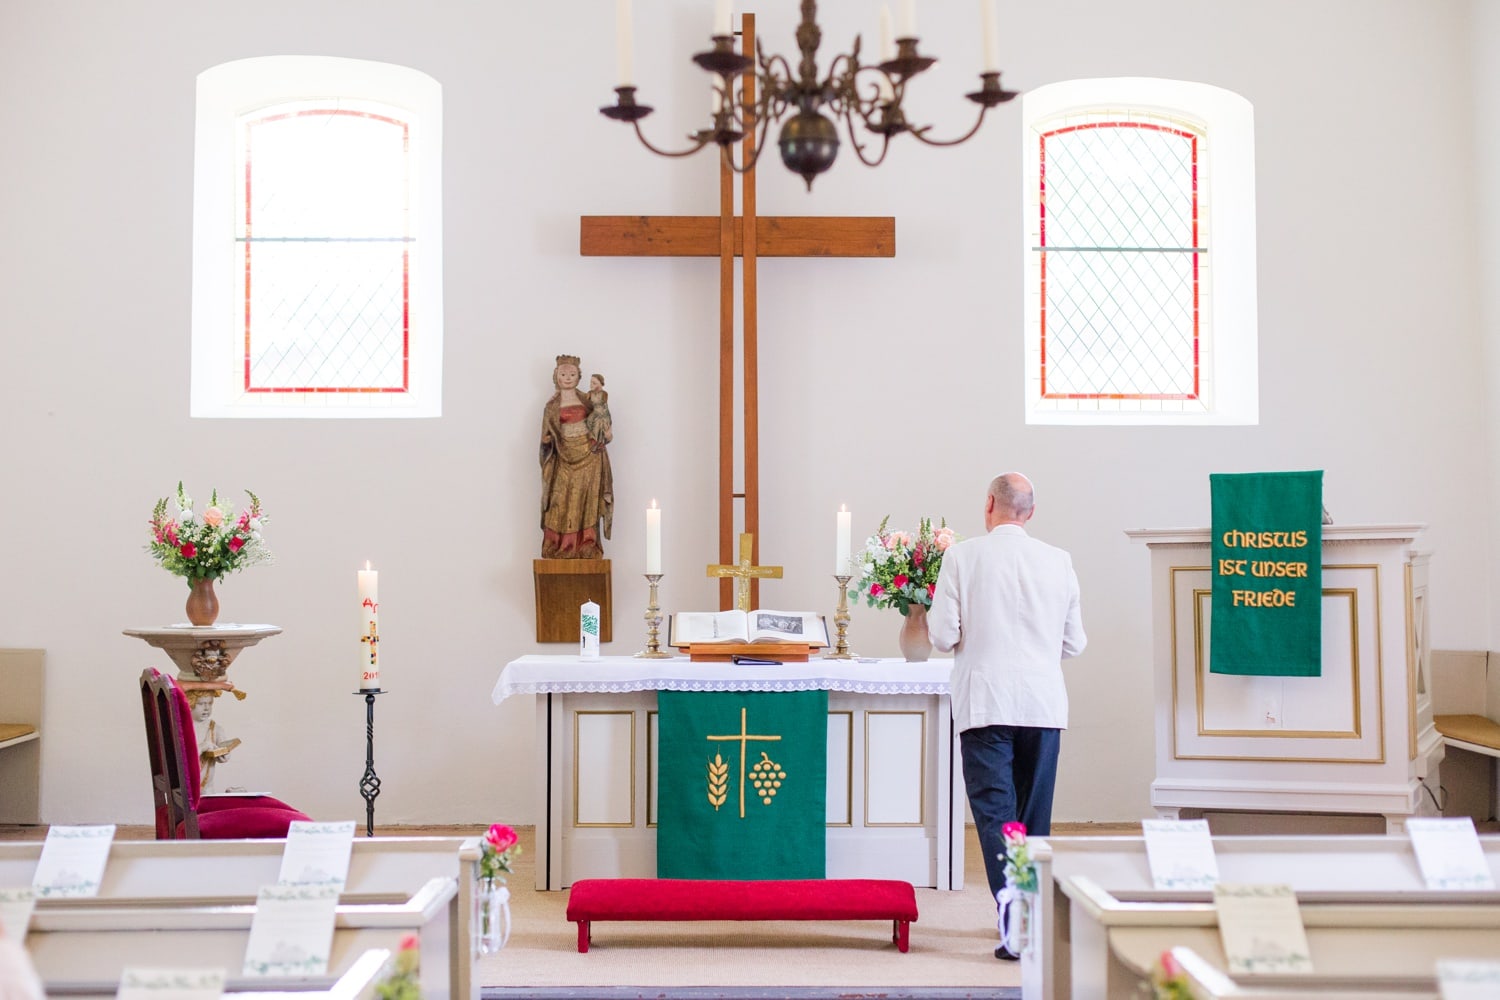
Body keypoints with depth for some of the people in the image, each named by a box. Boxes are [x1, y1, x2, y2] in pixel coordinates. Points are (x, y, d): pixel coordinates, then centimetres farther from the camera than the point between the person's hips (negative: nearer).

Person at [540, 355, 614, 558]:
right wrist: (548, 441, -14)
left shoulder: (586, 399, 9)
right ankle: (562, 549, -2)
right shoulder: (552, 405, 6)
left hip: (587, 455, 1)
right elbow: (547, 436, 6)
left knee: (586, 502, -2)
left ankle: (587, 548, 1)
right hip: (564, 456, -1)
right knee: (563, 502, -5)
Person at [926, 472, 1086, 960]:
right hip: (1043, 704, 4)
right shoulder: (1058, 561, 3)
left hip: (985, 704, -3)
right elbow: (1073, 643, 8)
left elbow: (943, 636, -7)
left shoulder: (962, 557, -5)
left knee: (996, 815, -2)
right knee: (1035, 818, 16)